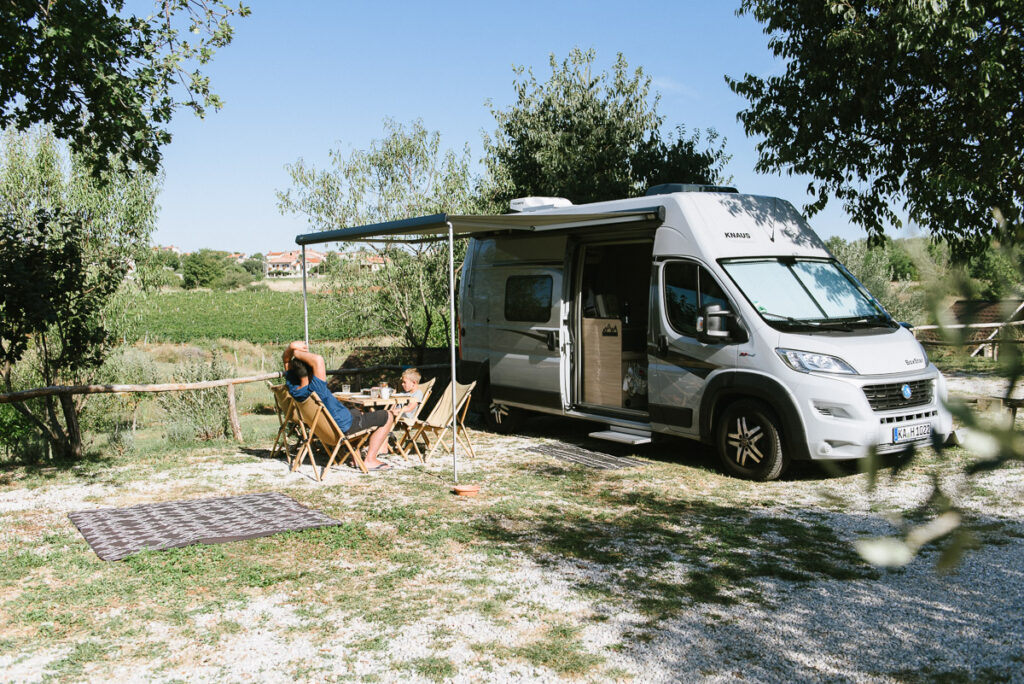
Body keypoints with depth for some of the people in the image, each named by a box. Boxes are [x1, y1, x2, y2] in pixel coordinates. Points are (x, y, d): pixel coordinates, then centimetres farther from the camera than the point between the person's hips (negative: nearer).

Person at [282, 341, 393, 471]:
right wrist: (298, 353, -41)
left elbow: (287, 361, -3)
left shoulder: (293, 389, -17)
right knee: (388, 416, 7)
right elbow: (318, 360, -56)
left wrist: (291, 348, -23)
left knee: (360, 412, 39)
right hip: (345, 425, -9)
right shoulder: (315, 390, -41)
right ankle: (370, 460, 4)